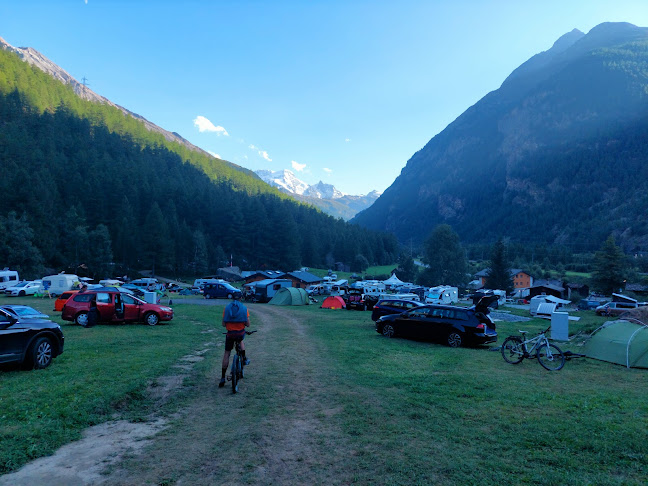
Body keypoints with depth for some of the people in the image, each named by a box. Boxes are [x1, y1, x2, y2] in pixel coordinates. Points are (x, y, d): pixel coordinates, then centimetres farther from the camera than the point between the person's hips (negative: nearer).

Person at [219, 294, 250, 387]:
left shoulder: (227, 308, 2)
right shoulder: (244, 308, 0)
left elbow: (223, 324, 2)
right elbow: (248, 324, 0)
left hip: (230, 334, 0)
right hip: (240, 333, 0)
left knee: (226, 353, 11)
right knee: (241, 341, 37)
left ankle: (223, 378, 9)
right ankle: (244, 359, 30)